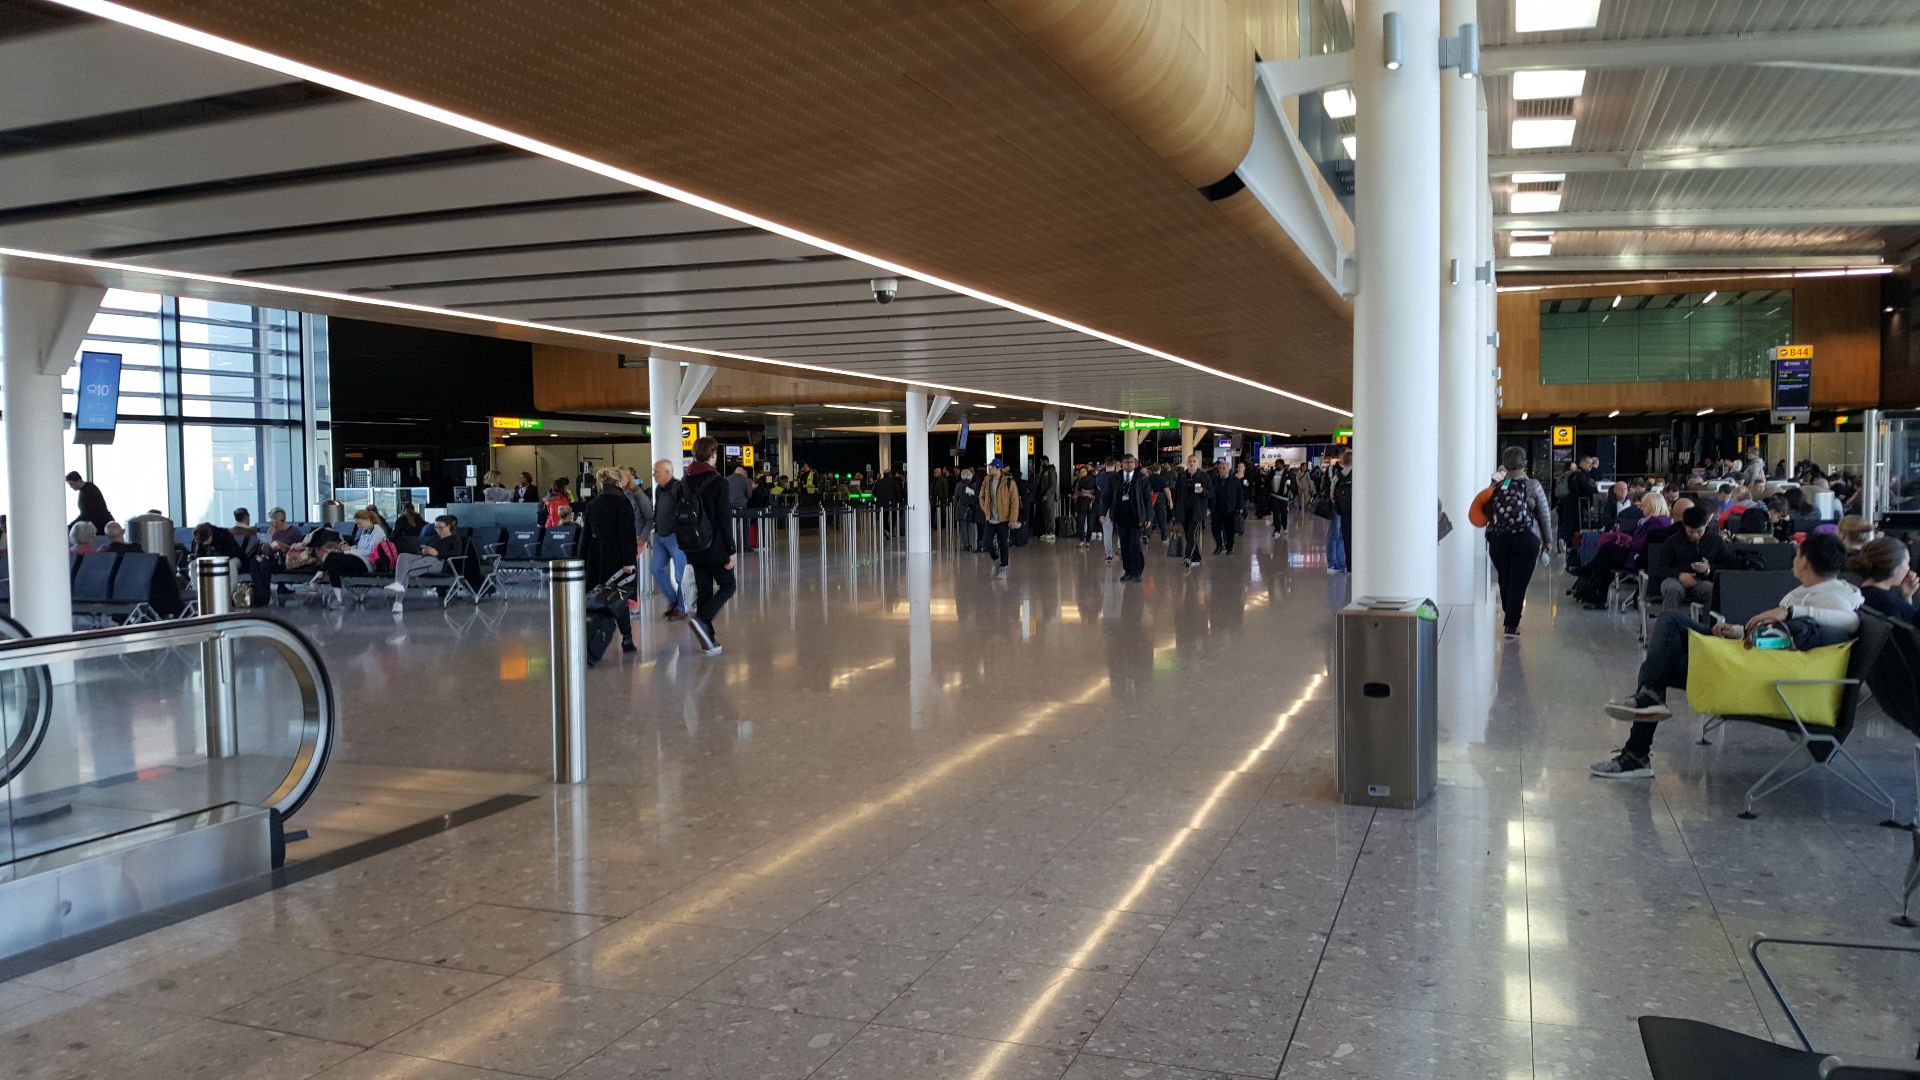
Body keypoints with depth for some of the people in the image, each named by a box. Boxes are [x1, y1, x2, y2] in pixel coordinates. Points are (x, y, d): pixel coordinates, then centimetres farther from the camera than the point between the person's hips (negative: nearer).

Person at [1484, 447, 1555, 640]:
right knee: (1518, 583, 0)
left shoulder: (1496, 485, 0)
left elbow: (1487, 513, 1)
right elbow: (1545, 515, 2)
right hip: (1526, 540, -2)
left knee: (1504, 581, 16)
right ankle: (1512, 626, -2)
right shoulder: (1533, 485, -4)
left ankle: (1510, 620, 28)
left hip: (1497, 540, 2)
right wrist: (1548, 540, 11)